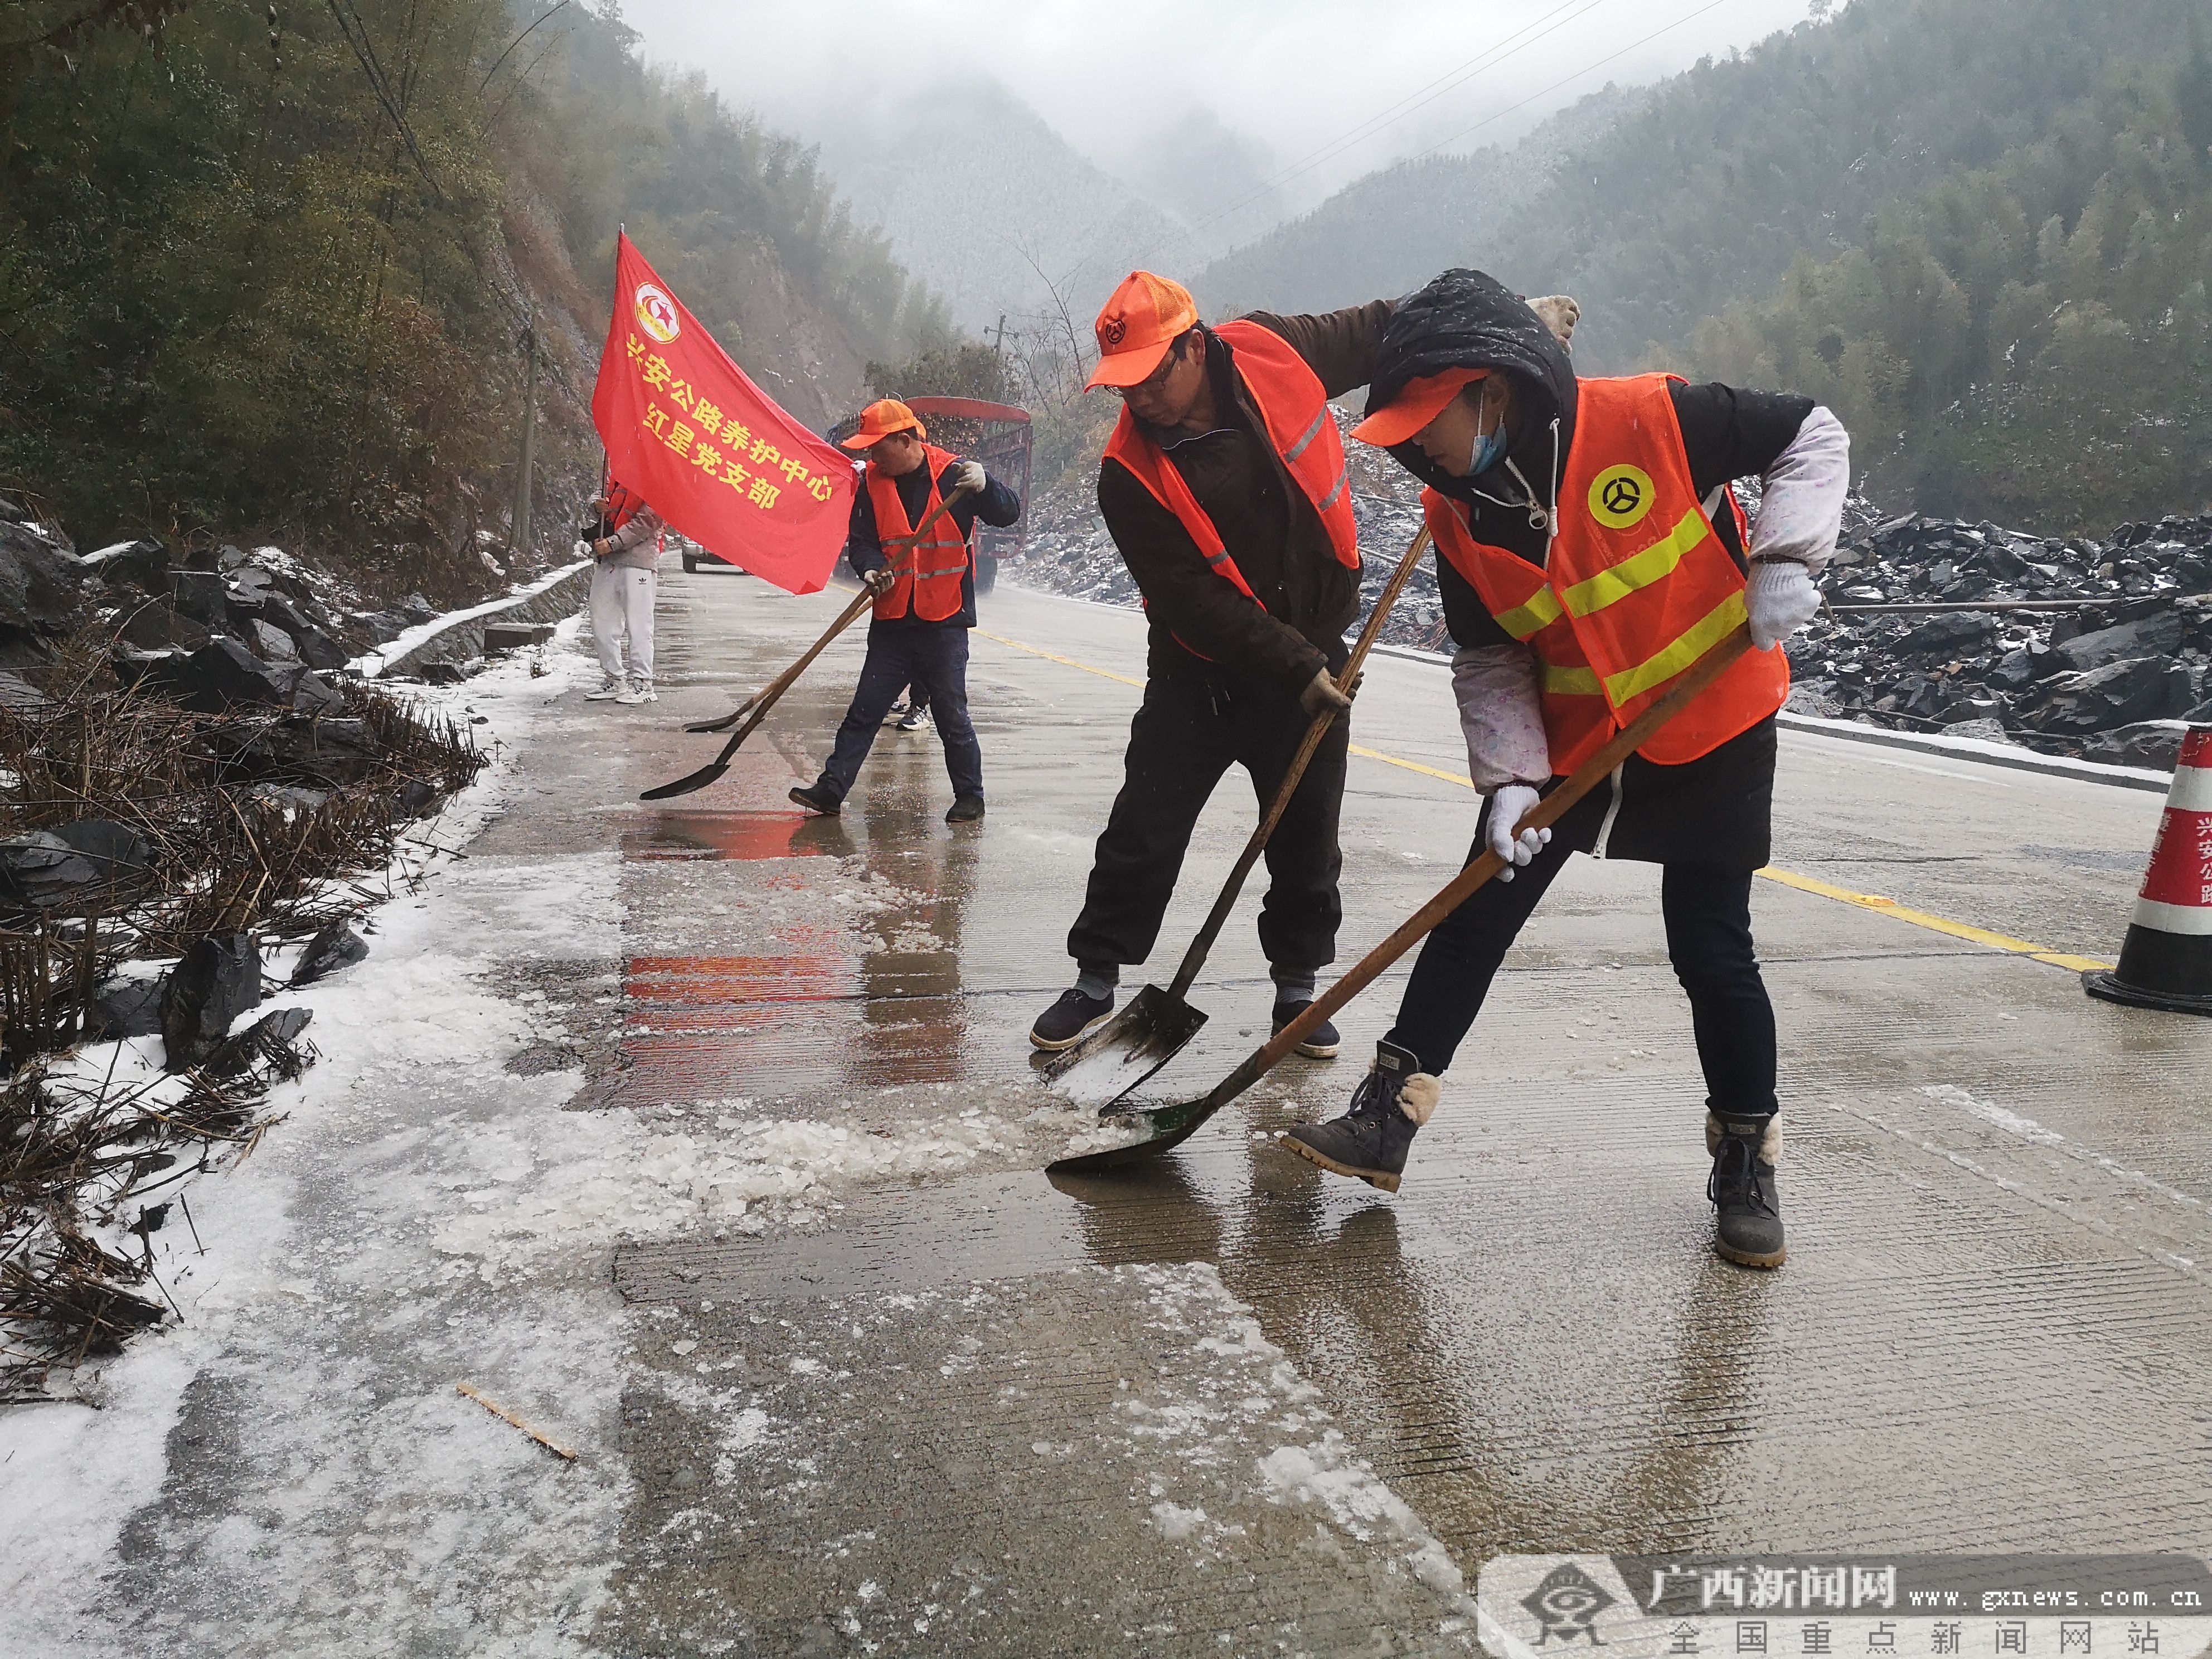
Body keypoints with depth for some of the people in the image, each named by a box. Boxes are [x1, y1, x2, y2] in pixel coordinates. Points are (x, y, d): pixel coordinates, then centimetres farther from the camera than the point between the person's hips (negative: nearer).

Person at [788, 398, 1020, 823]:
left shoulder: (952, 474, -6)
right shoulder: (872, 484, 4)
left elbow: (1009, 513, -10)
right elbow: (861, 541, 3)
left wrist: (983, 484, -30)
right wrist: (872, 569, -18)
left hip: (944, 620, -3)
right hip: (892, 620, 4)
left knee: (950, 712, 3)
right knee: (865, 708, 5)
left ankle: (970, 795, 16)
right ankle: (832, 789, 9)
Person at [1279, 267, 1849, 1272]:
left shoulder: (1652, 420, -21)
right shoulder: (1457, 515, -7)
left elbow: (1810, 438, -9)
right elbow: (1489, 662, -3)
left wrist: (1782, 559, -22)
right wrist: (1510, 778, -16)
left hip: (1711, 728, -4)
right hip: (1567, 738, 4)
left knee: (1711, 949, 0)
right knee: (1475, 917, 0)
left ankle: (1747, 1160, 20)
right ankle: (1388, 1117, 10)